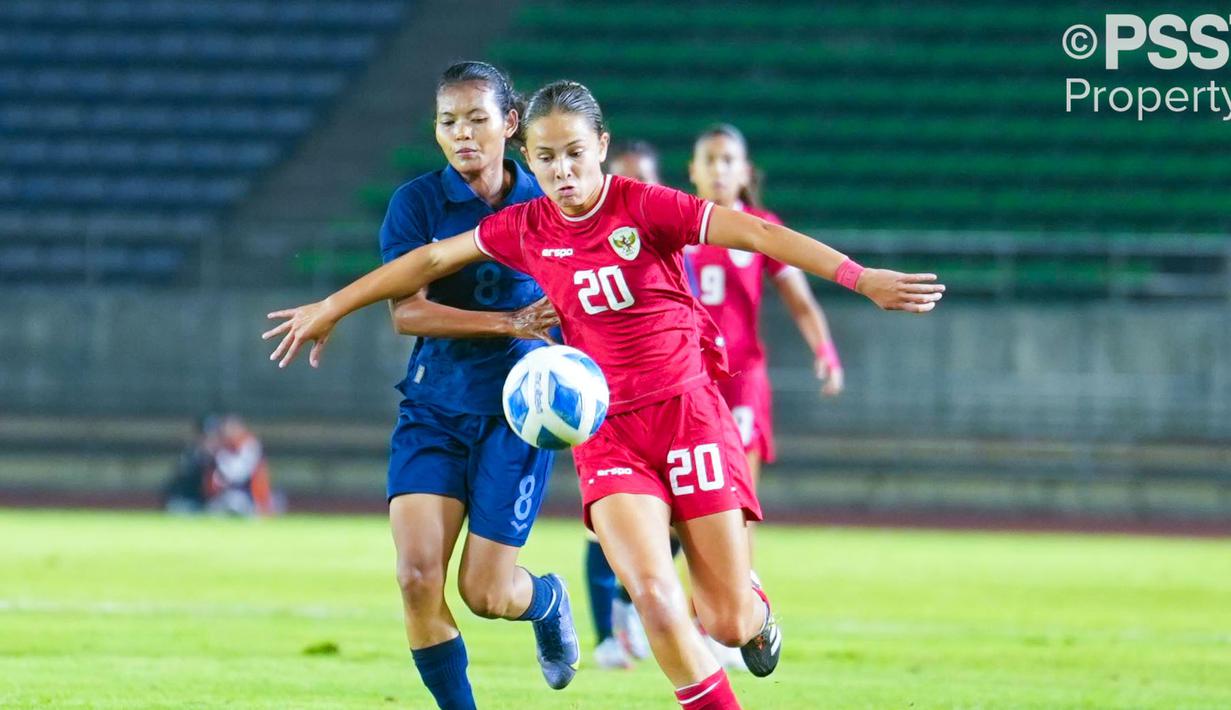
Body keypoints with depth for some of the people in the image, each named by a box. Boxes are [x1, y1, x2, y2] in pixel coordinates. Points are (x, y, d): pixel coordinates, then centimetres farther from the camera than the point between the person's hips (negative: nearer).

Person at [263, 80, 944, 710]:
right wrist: (331, 308, 21)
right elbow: (431, 260, 15)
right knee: (653, 594, -23)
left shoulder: (645, 206, -9)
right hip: (606, 429, 2)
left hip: (688, 411, -2)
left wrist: (861, 277, -27)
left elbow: (758, 234, -17)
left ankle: (755, 613, 37)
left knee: (727, 621, -2)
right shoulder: (525, 229, 3)